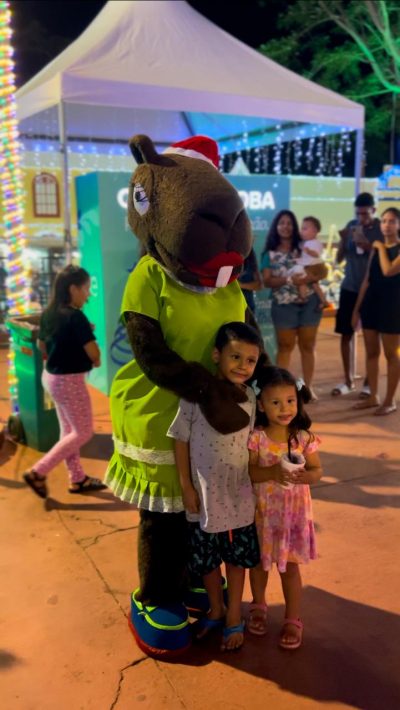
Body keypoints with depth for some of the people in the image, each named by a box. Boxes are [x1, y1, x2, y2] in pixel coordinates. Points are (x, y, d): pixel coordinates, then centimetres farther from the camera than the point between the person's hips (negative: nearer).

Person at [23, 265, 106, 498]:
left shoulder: (48, 314, 3)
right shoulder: (76, 317, -21)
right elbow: (94, 355, -21)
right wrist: (96, 360, 3)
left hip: (51, 376, 9)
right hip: (70, 380, -9)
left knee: (68, 430, 17)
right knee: (83, 433, 4)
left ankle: (78, 479, 28)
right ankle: (38, 472, 5)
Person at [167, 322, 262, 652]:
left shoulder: (250, 397, -6)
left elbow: (249, 441, 5)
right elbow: (181, 442, -10)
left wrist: (253, 481, 7)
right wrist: (186, 487, -7)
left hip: (239, 495, 2)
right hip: (204, 495, -2)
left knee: (236, 558, 15)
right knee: (206, 559, 16)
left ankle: (234, 618, 36)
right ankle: (216, 610, 41)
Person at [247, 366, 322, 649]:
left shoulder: (304, 438, -11)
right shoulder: (255, 438, -16)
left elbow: (317, 470, -5)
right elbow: (247, 473, -18)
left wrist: (303, 476, -26)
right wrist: (272, 472, -34)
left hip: (293, 512, 0)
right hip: (261, 512, 0)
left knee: (289, 567, 10)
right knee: (259, 563, 19)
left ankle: (293, 620, 28)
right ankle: (259, 607, 43)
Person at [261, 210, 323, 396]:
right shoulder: (270, 254, 3)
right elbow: (267, 281, -6)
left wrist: (306, 278, -20)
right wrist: (288, 279, -21)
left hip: (309, 302, 1)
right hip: (284, 305, -1)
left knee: (308, 346, 7)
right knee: (285, 346, 6)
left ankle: (308, 387, 16)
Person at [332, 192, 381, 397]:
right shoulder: (351, 226, 1)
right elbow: (339, 259, 4)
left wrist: (368, 246, -24)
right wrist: (343, 240, -14)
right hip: (349, 288, 3)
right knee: (346, 333, 6)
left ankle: (368, 382, 15)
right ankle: (348, 381, 17)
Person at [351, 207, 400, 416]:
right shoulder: (376, 248, 12)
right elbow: (367, 280, 13)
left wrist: (382, 248, -10)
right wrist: (357, 308, 11)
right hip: (371, 303, 6)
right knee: (371, 353, 10)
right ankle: (373, 397, 20)